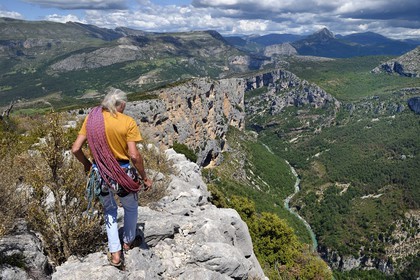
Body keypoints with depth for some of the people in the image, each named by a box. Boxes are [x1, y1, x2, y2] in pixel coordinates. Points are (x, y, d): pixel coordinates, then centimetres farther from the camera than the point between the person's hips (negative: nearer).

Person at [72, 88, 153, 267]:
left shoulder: (92, 118, -1)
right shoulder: (128, 122, -13)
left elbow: (76, 149, -2)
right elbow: (134, 155, -17)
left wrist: (87, 164, 16)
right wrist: (144, 178, -5)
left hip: (100, 174, 4)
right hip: (123, 174, -3)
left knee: (109, 209, 28)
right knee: (131, 207, 27)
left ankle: (115, 254, 27)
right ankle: (128, 241, 47)